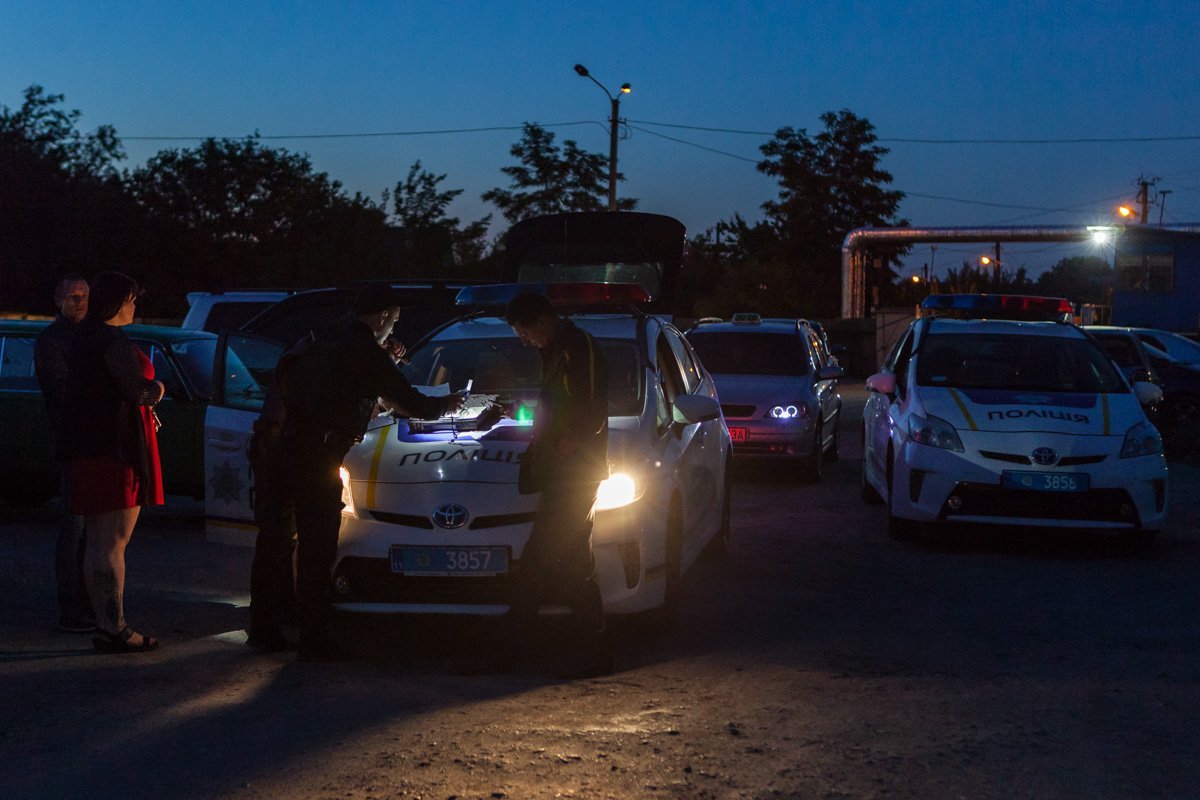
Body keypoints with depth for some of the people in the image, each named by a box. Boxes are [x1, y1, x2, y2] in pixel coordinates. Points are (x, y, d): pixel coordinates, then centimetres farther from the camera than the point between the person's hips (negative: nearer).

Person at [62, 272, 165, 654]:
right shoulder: (115, 342, -15)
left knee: (97, 543, 11)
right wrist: (156, 389, 2)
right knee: (114, 543, -8)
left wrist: (144, 401, 12)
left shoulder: (84, 338, 17)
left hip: (86, 450, 10)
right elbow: (137, 392, -20)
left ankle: (104, 623, 16)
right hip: (116, 450, -10)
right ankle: (114, 628, -8)